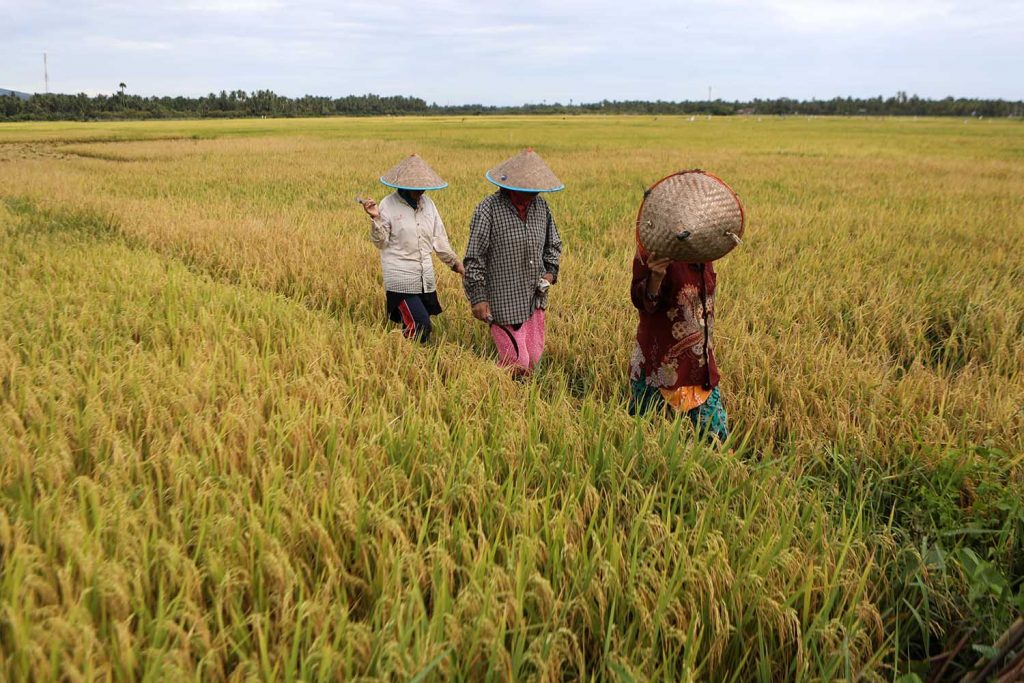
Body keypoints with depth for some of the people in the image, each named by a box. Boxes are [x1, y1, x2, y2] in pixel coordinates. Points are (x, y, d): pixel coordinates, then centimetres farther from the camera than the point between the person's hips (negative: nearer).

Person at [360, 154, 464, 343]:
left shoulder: (427, 203, 9)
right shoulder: (388, 205, -6)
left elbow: (438, 238, 16)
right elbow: (381, 242, -5)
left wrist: (454, 262, 15)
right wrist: (376, 219, -21)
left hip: (426, 279, 6)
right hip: (401, 279, -6)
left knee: (423, 326, 9)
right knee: (420, 325, -12)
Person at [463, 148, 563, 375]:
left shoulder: (541, 206, 4)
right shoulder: (488, 209, -14)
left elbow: (553, 244, 20)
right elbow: (474, 258, -12)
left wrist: (550, 271, 2)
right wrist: (478, 298, -14)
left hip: (534, 299, 6)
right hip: (503, 302, -6)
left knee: (533, 358, 14)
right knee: (517, 362, -5)